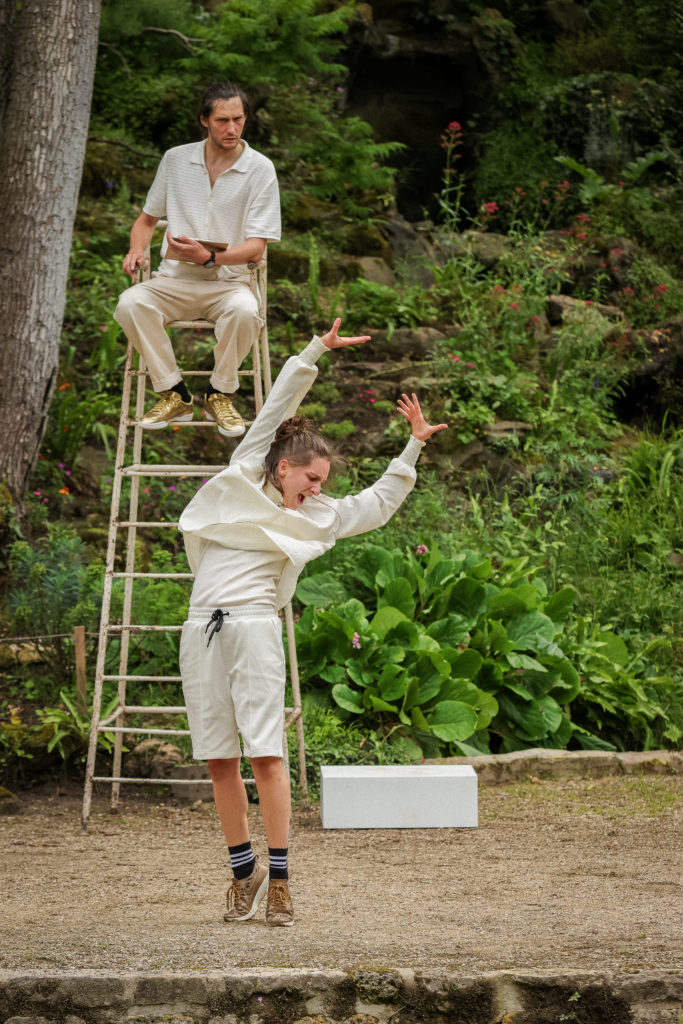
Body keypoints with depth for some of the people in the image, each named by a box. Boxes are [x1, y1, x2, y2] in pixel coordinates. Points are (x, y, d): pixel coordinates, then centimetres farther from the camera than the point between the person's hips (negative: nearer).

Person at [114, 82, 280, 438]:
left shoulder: (260, 169, -2)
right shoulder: (176, 159, 7)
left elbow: (256, 247, -7)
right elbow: (147, 218, 20)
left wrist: (210, 258, -25)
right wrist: (137, 250, -4)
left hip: (228, 280, -2)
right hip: (174, 279, 2)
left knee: (244, 311, -38)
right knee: (130, 303, -30)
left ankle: (220, 394, -12)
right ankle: (173, 395, -16)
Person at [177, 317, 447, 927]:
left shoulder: (316, 516, 15)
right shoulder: (243, 480, 13)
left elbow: (379, 505, 23)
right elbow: (275, 410, 13)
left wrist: (413, 447, 18)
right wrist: (315, 354, 11)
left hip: (253, 624, -1)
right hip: (202, 627, 1)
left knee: (265, 753, -8)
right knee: (219, 758, 2)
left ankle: (278, 879, -6)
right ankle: (243, 870, 13)